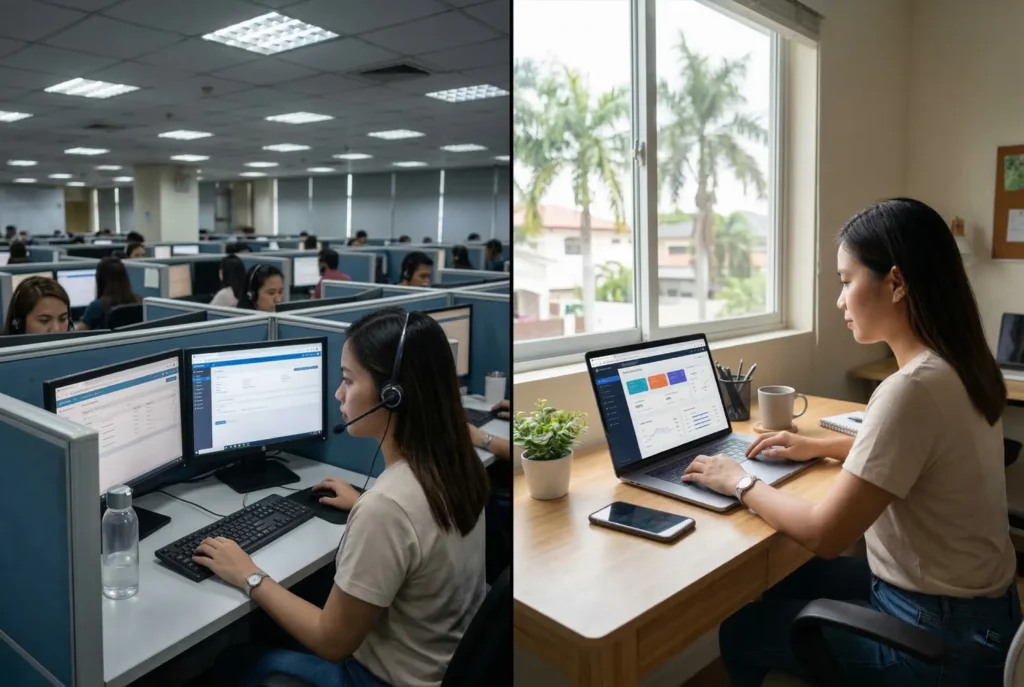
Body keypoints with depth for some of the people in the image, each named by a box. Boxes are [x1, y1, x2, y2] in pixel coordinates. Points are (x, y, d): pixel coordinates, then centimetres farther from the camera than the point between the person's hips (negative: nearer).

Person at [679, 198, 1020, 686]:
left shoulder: (912, 390, -30)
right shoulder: (957, 366, 0)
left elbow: (824, 535, -26)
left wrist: (741, 483, -11)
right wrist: (820, 447, 12)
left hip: (940, 640, -9)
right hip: (971, 607, 9)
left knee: (740, 632, 5)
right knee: (780, 582, 22)